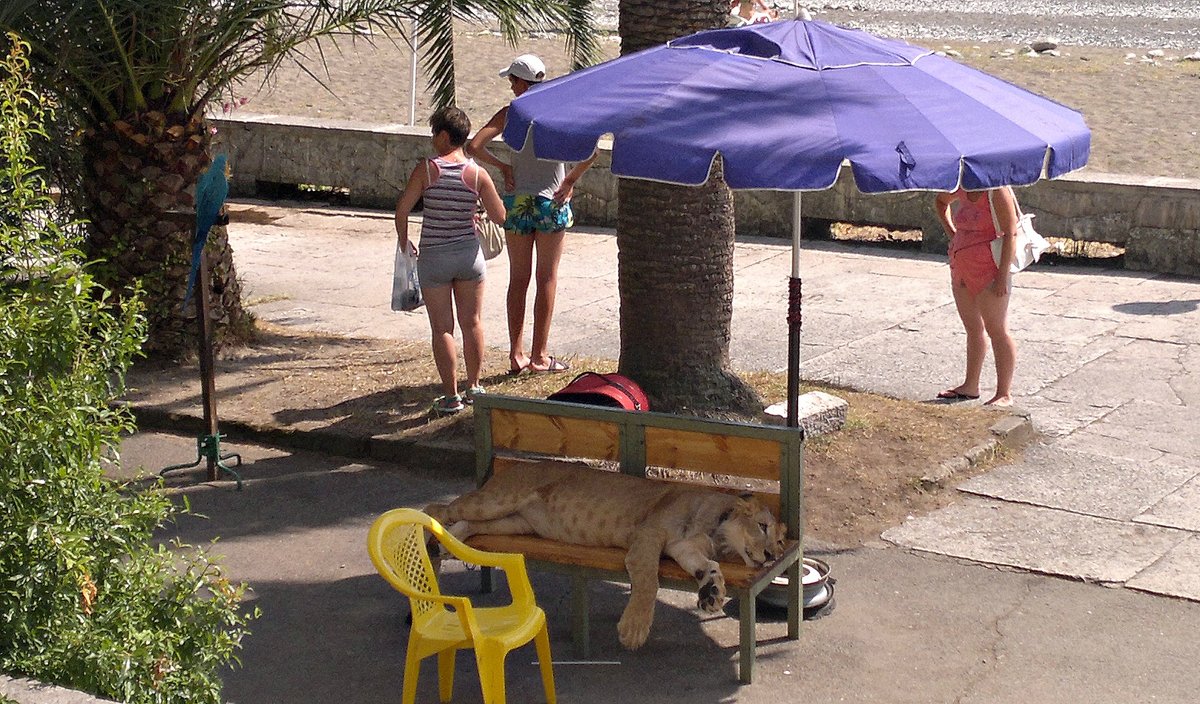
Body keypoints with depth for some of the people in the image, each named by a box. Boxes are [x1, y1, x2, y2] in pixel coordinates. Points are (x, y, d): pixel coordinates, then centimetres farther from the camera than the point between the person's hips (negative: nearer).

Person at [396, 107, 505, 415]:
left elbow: (402, 209, -9)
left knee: (442, 329, 5)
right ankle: (474, 386, 27)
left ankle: (451, 396, 6)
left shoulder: (427, 169, -9)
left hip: (433, 258, -2)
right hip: (469, 254, 2)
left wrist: (404, 241, 7)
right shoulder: (478, 174, -4)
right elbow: (500, 216, -2)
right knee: (472, 323, 16)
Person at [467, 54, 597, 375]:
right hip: (551, 202, -1)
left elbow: (474, 146, -12)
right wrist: (570, 180, -2)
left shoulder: (510, 114, -3)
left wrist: (502, 167, 1)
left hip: (517, 202, 1)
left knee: (518, 279, 9)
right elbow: (590, 151, -15)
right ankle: (539, 356, 8)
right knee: (547, 278, 6)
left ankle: (517, 355, 11)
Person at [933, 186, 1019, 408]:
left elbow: (1011, 234, -18)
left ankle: (1004, 395, -2)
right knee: (973, 328, 18)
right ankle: (971, 386, 29)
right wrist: (951, 233, 17)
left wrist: (1003, 274, -21)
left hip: (988, 270, -8)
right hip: (961, 267, 8)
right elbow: (941, 201, 31)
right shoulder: (963, 190, 8)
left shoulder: (998, 192, -15)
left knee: (997, 330, -5)